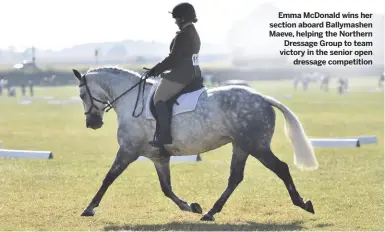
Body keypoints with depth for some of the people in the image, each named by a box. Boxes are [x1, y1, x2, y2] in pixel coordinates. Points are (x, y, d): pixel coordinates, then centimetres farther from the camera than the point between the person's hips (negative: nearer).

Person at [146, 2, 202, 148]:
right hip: (193, 74, 11)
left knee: (159, 98, -8)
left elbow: (173, 58, -19)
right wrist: (161, 68, 21)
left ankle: (165, 135, -16)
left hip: (181, 76, -11)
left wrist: (156, 69, -9)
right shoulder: (194, 34, 15)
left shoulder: (182, 36, -17)